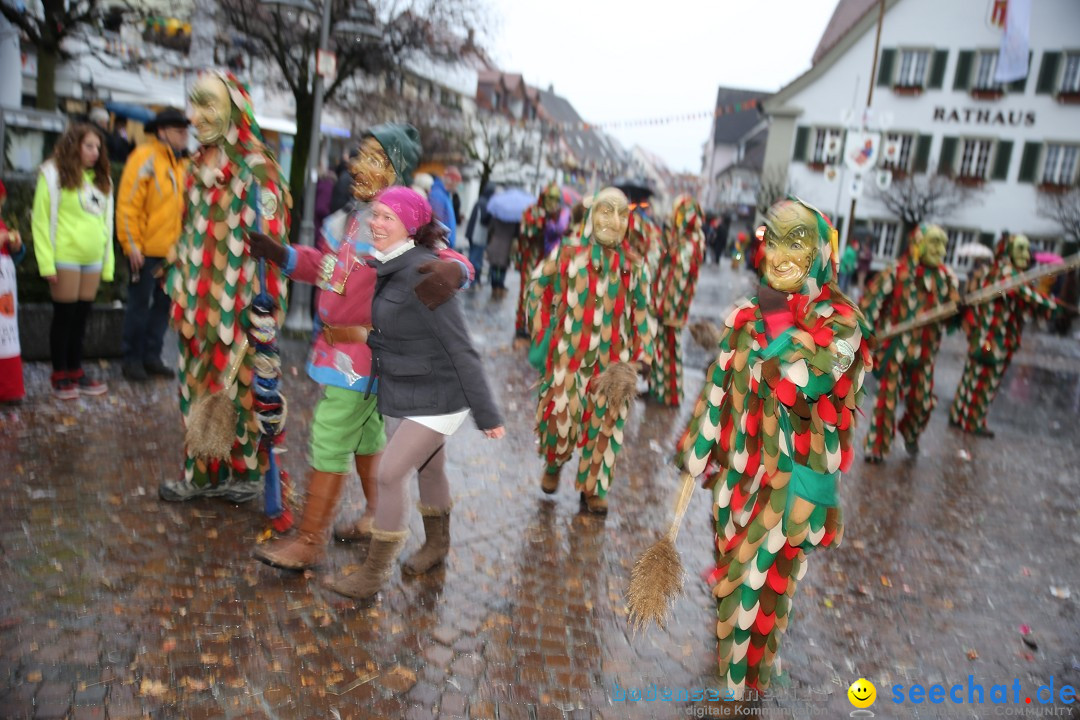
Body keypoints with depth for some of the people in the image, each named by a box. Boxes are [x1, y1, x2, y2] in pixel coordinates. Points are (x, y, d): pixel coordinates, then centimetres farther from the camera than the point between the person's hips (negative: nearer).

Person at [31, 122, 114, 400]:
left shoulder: (101, 179, 14)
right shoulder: (54, 174, -4)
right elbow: (40, 220, -7)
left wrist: (108, 261, 9)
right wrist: (46, 262, -12)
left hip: (93, 260, 5)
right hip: (65, 258, -5)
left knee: (81, 318, 11)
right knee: (64, 317, 2)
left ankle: (75, 372, 21)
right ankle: (60, 377, 13)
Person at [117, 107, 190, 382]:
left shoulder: (177, 163, 13)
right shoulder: (145, 158, -11)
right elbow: (128, 203, -15)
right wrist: (131, 244, -17)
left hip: (170, 250, 7)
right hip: (147, 249, -7)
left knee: (164, 303, 12)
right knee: (139, 305, 2)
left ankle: (151, 355, 23)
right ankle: (132, 359, 14)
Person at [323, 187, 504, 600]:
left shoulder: (423, 274, -24)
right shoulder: (384, 269, 2)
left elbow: (460, 348, -23)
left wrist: (486, 413, -21)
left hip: (436, 399, -8)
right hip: (400, 393, 8)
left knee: (390, 475, -6)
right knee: (429, 470, 22)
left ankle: (372, 575, 11)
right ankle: (436, 546, 43)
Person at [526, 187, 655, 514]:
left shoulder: (633, 265, -2)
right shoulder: (568, 256, -7)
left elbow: (641, 313, 6)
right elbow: (538, 286, 7)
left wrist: (637, 357, 3)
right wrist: (542, 336, 6)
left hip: (612, 359, 2)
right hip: (569, 354, -2)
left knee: (604, 422, 9)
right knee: (561, 416, 1)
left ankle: (592, 487, 30)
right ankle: (554, 463, 36)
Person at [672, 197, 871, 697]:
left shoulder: (840, 321, -15)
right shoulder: (747, 313, 0)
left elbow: (798, 385, -31)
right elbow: (718, 389, 6)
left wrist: (778, 322, -16)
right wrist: (695, 457, 10)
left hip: (793, 478, -5)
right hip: (738, 472, 5)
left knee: (757, 587, 8)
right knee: (728, 577, 21)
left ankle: (743, 687, 32)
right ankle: (722, 670, 46)